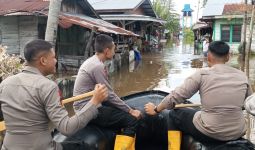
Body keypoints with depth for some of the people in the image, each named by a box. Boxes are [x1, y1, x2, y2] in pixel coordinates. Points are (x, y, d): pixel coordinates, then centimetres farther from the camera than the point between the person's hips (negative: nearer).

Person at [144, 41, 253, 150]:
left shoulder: (202, 74, -12)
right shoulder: (241, 76, -1)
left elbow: (176, 96, -9)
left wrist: (156, 109, 7)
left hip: (207, 133, -4)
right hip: (238, 133, 5)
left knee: (174, 114, 19)